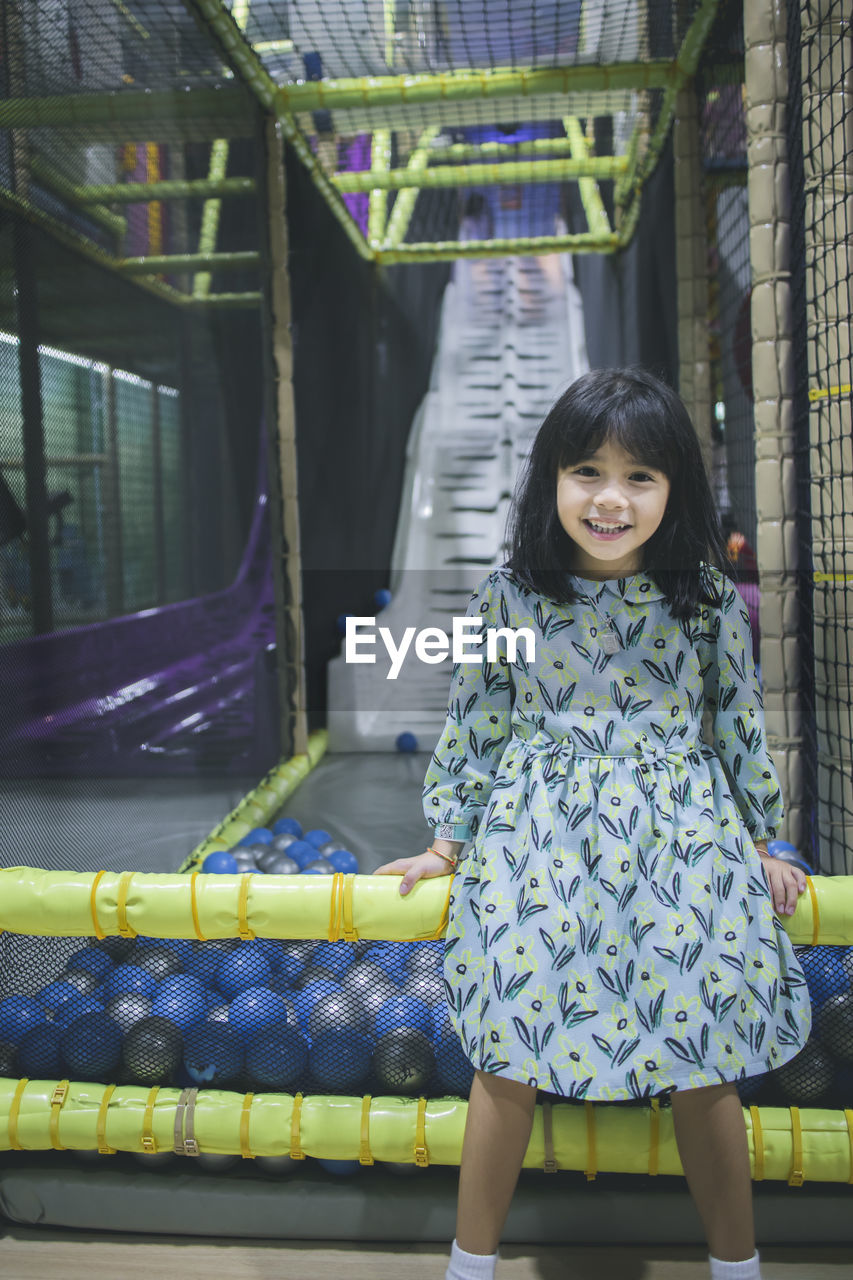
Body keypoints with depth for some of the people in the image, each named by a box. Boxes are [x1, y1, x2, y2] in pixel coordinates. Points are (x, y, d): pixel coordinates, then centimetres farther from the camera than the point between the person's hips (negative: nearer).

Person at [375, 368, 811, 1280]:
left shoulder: (708, 597, -3)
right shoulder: (509, 594, -5)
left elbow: (738, 721, 8)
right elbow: (472, 720, 4)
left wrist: (758, 846, 13)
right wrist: (447, 843, 9)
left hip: (681, 845, 1)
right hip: (539, 843, 0)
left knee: (703, 1063, 6)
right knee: (510, 1056, 4)